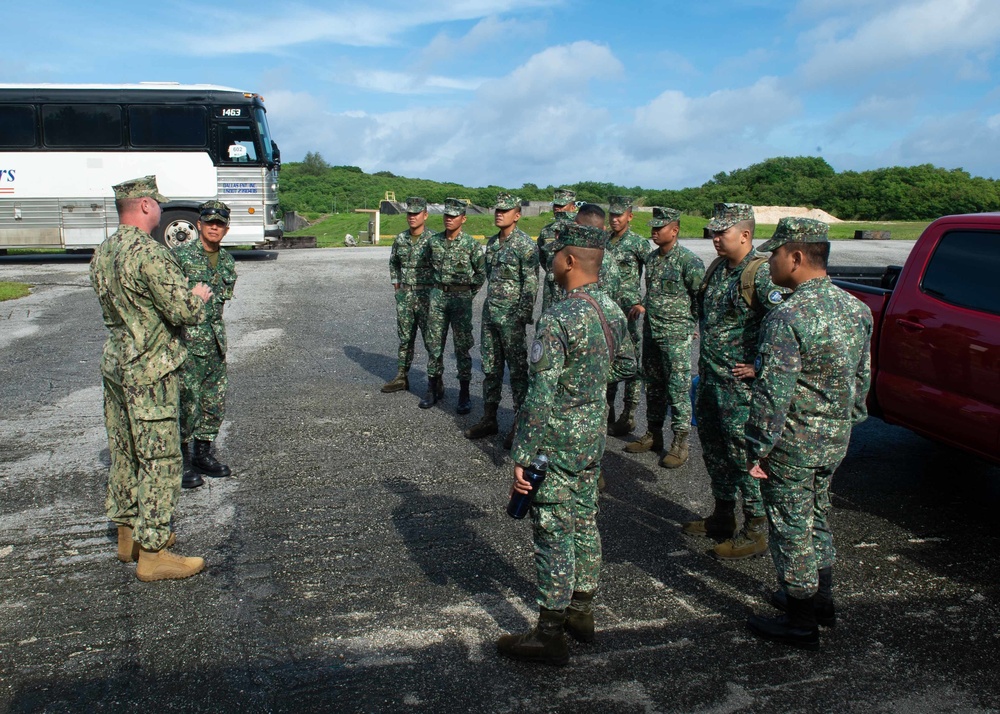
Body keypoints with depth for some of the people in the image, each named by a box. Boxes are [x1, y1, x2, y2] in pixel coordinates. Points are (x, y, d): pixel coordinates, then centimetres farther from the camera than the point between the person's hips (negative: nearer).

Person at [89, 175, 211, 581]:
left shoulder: (102, 254, 10)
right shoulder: (149, 253, -19)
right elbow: (185, 311, -21)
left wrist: (183, 293, 14)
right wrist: (199, 296, 2)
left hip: (114, 365, 10)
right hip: (149, 370, -9)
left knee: (124, 453, 17)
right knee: (160, 459, -2)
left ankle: (129, 534, 30)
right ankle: (152, 554, 4)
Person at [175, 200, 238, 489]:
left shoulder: (227, 261, 11)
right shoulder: (180, 254, -9)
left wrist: (215, 328, 17)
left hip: (216, 342, 7)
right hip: (187, 342, -7)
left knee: (215, 402, 12)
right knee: (186, 403, -3)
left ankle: (203, 455, 27)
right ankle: (183, 461, 10)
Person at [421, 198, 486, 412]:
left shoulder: (471, 244, -6)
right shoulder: (434, 241, 5)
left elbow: (481, 273, 2)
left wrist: (468, 294, 2)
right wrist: (438, 287, 15)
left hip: (461, 298, -4)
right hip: (437, 296, 4)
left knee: (462, 346, 0)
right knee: (434, 344, 7)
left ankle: (464, 393, 7)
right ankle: (435, 388, 19)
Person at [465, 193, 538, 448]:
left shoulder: (525, 244, -11)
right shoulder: (492, 242, 12)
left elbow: (531, 284, -14)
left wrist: (522, 317, -18)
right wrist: (491, 304, 19)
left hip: (512, 315, -8)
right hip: (490, 312, 8)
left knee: (518, 369, 0)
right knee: (490, 367, 12)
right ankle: (489, 419, 22)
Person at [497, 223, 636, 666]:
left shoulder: (557, 320, -23)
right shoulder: (612, 310, 3)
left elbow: (540, 399, -24)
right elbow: (626, 366, 17)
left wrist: (521, 457, -19)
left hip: (556, 444, -8)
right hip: (594, 438, 8)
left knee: (554, 535, 2)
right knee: (584, 523, 19)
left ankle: (550, 635, 15)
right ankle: (581, 612, 35)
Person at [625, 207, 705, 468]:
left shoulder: (689, 261, -13)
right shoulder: (651, 258, 10)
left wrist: (692, 322, -7)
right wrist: (643, 307, 11)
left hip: (676, 335, -8)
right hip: (651, 332, 8)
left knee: (678, 388, -3)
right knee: (653, 385, 15)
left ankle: (680, 443, 6)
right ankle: (653, 434, 27)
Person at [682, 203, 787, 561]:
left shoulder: (759, 275, -18)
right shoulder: (717, 270, 10)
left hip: (740, 385, -9)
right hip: (710, 380, 9)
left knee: (744, 455, -1)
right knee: (714, 450, 18)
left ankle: (755, 532, 13)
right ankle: (723, 517, 35)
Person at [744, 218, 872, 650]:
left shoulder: (787, 317, -23)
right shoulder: (856, 308, 3)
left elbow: (773, 393, -24)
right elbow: (863, 377, 12)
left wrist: (758, 448, -15)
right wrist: (848, 422, 22)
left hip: (793, 441, -8)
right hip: (837, 437, 8)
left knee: (791, 526, 6)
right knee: (817, 516, 23)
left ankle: (801, 623, 18)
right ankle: (821, 600, 38)